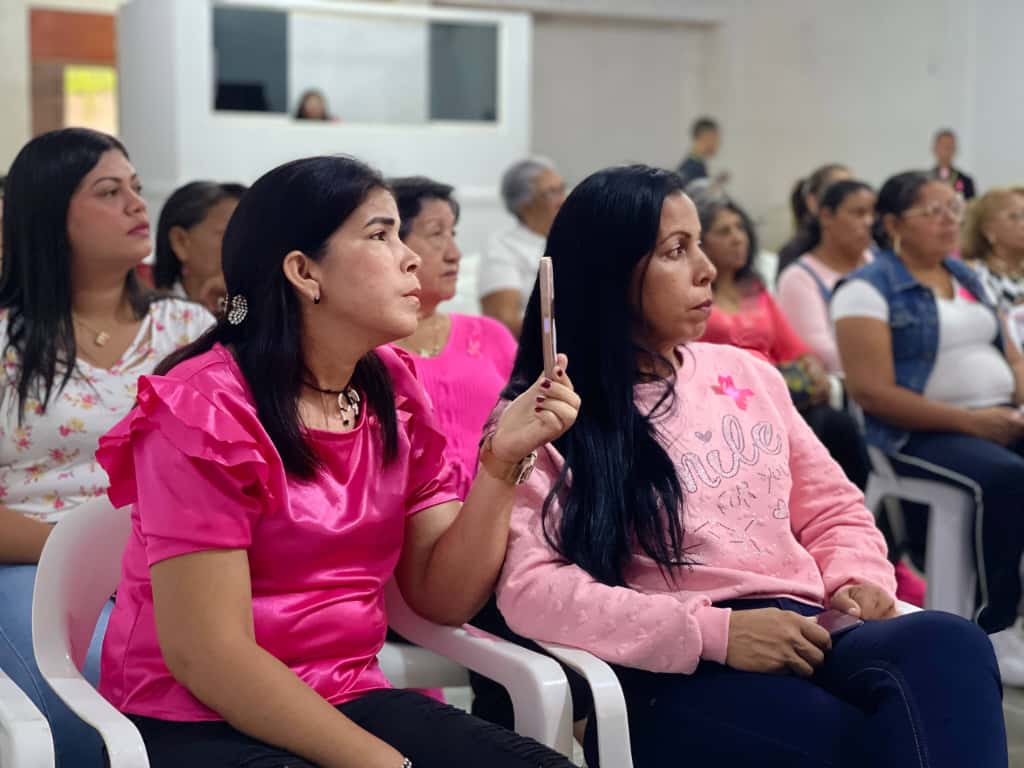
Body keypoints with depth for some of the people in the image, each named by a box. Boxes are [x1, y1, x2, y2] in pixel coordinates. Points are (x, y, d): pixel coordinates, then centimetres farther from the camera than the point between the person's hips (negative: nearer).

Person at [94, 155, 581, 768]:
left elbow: (443, 597, 2)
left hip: (350, 703, 5)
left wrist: (502, 460, -11)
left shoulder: (396, 394, 3)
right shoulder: (205, 408, -16)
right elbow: (207, 654, -18)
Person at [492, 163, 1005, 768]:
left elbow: (832, 509, 24)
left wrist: (859, 581, -1)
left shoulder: (747, 373, 19)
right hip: (672, 672, -5)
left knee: (949, 644, -28)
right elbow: (529, 587, -12)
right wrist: (714, 632, -19)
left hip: (804, 638, 6)